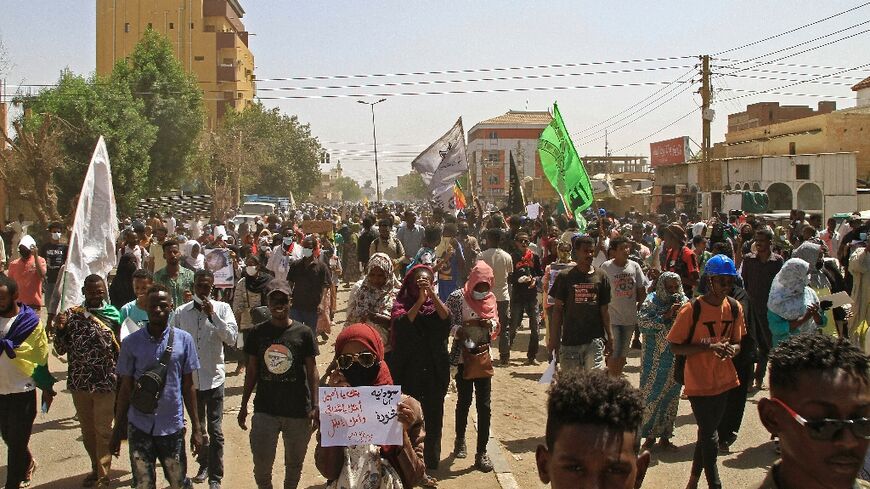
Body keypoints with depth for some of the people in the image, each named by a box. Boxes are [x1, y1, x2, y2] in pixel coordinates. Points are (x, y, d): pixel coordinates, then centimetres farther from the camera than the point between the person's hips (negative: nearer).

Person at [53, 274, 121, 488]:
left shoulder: (113, 315, -4)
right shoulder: (71, 315, -1)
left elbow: (120, 350, 2)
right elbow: (61, 350, 1)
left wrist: (120, 379, -1)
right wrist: (60, 329, -16)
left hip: (106, 382, -3)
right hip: (79, 382, 3)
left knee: (103, 430, 2)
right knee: (87, 429, 16)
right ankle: (96, 468, 33)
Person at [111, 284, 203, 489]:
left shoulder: (183, 339, -3)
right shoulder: (131, 342, -3)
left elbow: (188, 386, 3)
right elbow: (125, 388, 4)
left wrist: (196, 428, 2)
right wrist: (117, 430, 6)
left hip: (172, 426, 0)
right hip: (139, 427, 0)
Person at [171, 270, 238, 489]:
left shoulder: (222, 308, -5)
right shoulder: (181, 312, -1)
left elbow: (232, 337, -15)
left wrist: (213, 315, -21)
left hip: (213, 378, -2)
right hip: (189, 378, 2)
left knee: (215, 430, 0)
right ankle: (204, 465, 39)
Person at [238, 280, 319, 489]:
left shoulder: (303, 332, -5)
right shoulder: (258, 333, 0)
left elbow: (312, 371, -1)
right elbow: (251, 371, 8)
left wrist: (315, 406, -7)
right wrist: (244, 405, 8)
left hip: (298, 411, -1)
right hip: (265, 409, 1)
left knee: (294, 464, 14)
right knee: (261, 465, 4)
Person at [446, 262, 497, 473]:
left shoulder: (490, 298, 5)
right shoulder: (457, 297, -9)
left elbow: (496, 324, 12)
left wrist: (490, 324, -9)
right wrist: (461, 330, -28)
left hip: (483, 356, 3)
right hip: (463, 356, -3)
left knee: (484, 405, 1)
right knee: (464, 401, 11)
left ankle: (481, 452, 9)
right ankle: (460, 439, 36)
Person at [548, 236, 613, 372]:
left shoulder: (601, 276, 5)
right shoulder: (565, 276, -1)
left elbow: (604, 309, 9)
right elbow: (557, 309, 1)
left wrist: (609, 336, 6)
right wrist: (554, 338, -2)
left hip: (595, 339, 1)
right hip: (570, 339, -1)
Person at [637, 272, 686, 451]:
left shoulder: (685, 302, 5)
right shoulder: (651, 302, -7)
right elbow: (643, 324, -19)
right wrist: (667, 316, -24)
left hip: (676, 359, 4)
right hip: (655, 360, -4)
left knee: (671, 396, 10)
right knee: (651, 396, 1)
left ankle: (664, 436, 22)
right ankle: (650, 435, 15)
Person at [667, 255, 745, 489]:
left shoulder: (735, 307, 0)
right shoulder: (692, 309, -17)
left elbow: (737, 341, 11)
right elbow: (675, 347, -13)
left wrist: (732, 349, -13)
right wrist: (709, 347, -25)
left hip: (724, 380, 6)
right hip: (699, 381, -6)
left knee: (707, 432, 17)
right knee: (709, 436, -3)